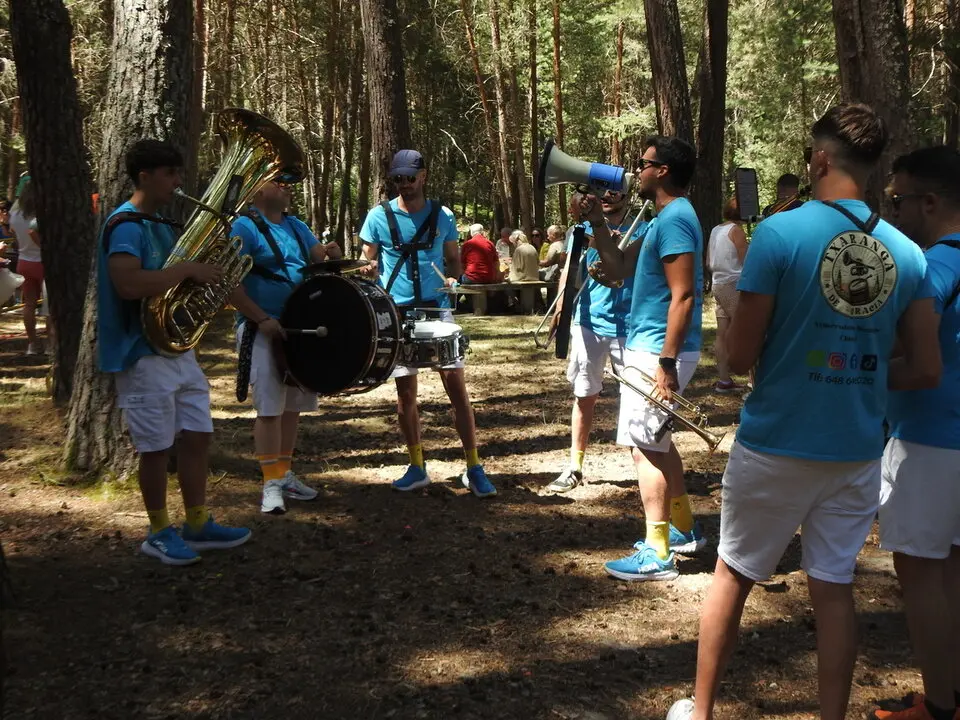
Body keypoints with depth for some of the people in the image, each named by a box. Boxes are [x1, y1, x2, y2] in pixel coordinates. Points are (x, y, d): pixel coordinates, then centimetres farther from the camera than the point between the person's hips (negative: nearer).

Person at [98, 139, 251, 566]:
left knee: (197, 435, 10)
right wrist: (187, 270, -23)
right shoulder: (126, 225, -14)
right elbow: (128, 284, -30)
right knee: (157, 446, 0)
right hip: (144, 353, -9)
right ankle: (160, 534, 15)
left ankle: (198, 526, 21)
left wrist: (205, 273, 3)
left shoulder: (161, 225, 16)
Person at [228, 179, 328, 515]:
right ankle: (271, 484, 0)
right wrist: (263, 319, -21)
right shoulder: (245, 227, -10)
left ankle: (286, 474, 24)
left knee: (293, 405, 12)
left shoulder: (295, 226, 14)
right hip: (263, 331, -7)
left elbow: (320, 255, 16)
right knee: (269, 408, -6)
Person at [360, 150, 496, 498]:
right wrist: (369, 269, -16)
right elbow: (368, 263, 7)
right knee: (406, 393, 7)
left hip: (436, 311, 0)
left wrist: (453, 277, -9)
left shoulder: (443, 216, 4)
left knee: (457, 386, -5)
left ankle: (474, 469, 3)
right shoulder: (379, 216, 1)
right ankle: (417, 467, 21)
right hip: (397, 313, 0)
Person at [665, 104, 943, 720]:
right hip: (857, 454, 3)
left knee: (733, 576, 13)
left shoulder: (781, 233, -14)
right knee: (835, 587, 13)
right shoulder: (907, 253, 0)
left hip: (777, 446, -3)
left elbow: (740, 357, -13)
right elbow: (926, 371, 1)